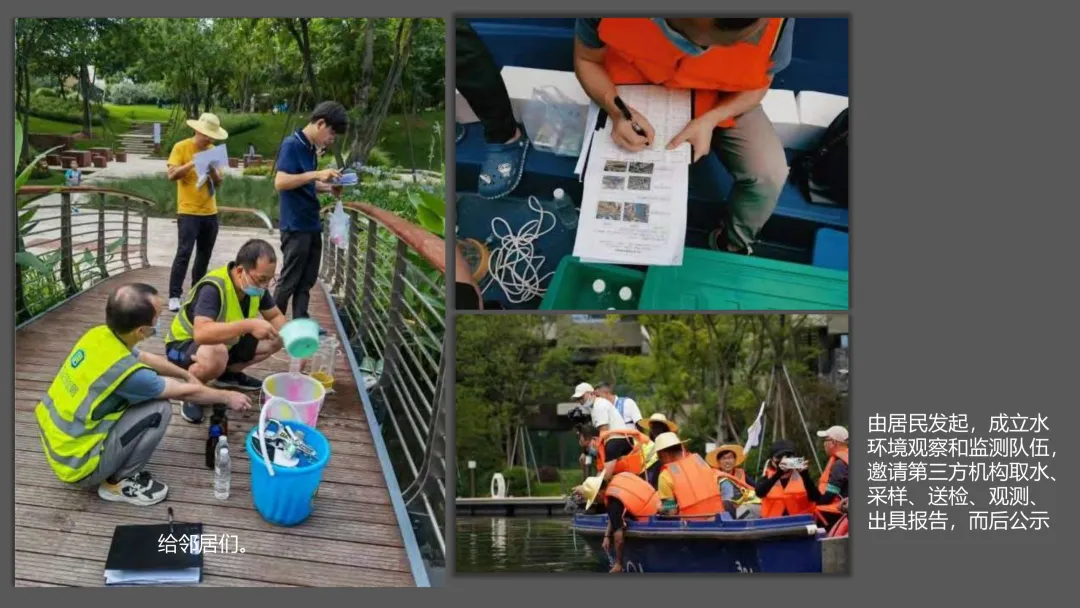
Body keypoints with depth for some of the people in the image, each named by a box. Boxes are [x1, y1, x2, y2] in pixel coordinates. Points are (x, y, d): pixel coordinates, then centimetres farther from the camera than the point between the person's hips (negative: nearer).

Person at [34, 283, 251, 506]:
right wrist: (227, 397, 7)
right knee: (159, 408, -12)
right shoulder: (124, 370, -28)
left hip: (58, 442, 8)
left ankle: (116, 470, 16)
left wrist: (187, 375, 27)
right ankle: (119, 482, 2)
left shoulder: (98, 335, -5)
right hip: (77, 465, -8)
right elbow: (186, 393, -10)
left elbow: (146, 358, 18)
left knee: (147, 394, 10)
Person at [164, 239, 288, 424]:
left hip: (226, 343, 8)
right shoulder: (213, 287, -34)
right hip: (184, 345, -8)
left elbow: (275, 316, 2)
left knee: (276, 340, -6)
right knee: (215, 354, -41)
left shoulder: (256, 285, -11)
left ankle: (229, 374, 15)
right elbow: (201, 333, -47)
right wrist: (249, 325, -51)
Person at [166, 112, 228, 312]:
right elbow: (172, 175, -14)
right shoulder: (181, 147, -5)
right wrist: (193, 163, -23)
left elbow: (218, 182, 11)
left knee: (204, 255, 11)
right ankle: (174, 296, -10)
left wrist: (213, 172, -10)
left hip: (210, 212, 6)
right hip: (188, 212, -6)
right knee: (184, 253, -11)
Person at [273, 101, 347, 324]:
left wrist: (328, 187, 5)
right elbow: (280, 182, -23)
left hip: (312, 226, 8)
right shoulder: (292, 145, -14)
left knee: (306, 281, 12)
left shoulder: (311, 149, 11)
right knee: (289, 281, 0)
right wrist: (316, 174, -26)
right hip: (296, 227, -8)